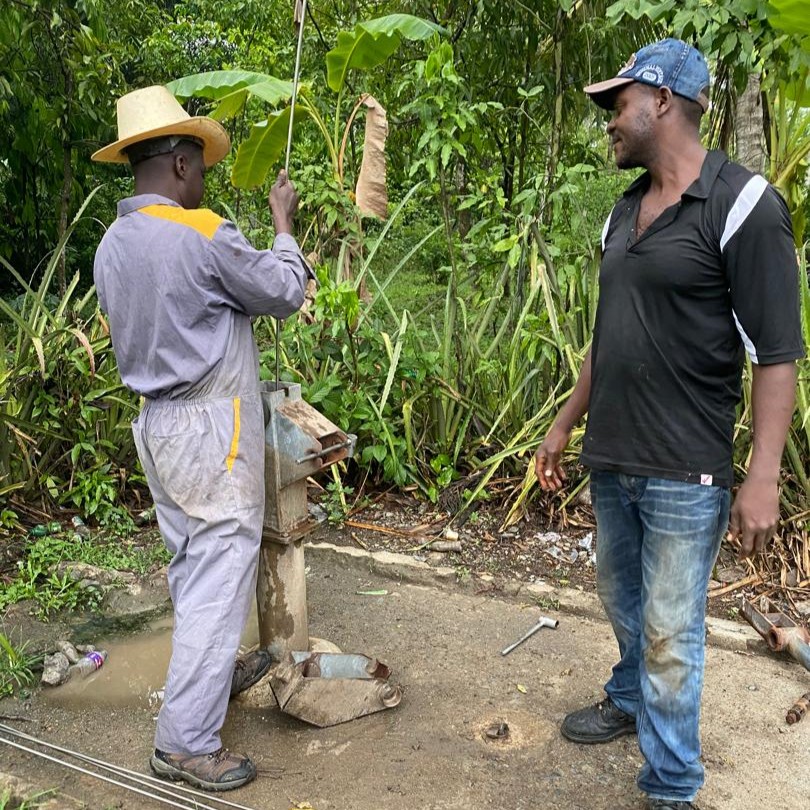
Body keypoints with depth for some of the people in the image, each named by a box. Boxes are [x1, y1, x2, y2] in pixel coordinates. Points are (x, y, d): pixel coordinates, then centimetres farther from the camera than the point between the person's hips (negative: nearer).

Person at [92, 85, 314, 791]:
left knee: (191, 563, 21)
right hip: (213, 426, -8)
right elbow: (284, 293, -6)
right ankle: (186, 741, 6)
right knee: (220, 574, -2)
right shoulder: (203, 235, -18)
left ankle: (215, 672, 40)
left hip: (157, 422, 9)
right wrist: (283, 223, 9)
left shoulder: (112, 245, 7)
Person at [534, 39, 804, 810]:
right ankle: (630, 700, 47)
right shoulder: (624, 212, 10)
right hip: (610, 460, 7)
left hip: (683, 473, -7)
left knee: (669, 631, 3)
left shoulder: (743, 205, -12)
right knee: (621, 601, 22)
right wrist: (565, 424, 18)